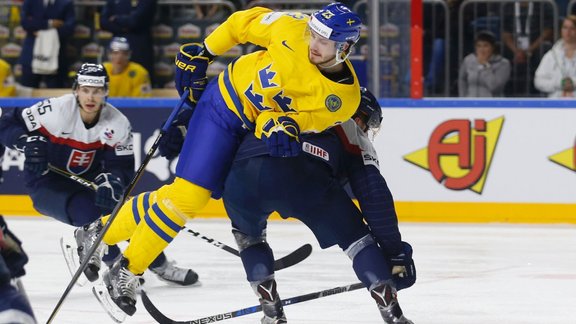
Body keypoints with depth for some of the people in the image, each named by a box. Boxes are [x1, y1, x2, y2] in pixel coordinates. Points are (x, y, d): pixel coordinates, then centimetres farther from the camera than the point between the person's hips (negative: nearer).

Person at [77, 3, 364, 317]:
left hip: (261, 129, 3)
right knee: (188, 193, -12)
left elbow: (307, 120, -20)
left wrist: (283, 127, -42)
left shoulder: (343, 98, -18)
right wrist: (202, 53, 1)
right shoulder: (293, 29, -21)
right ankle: (125, 271, 0)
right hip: (228, 101, -3)